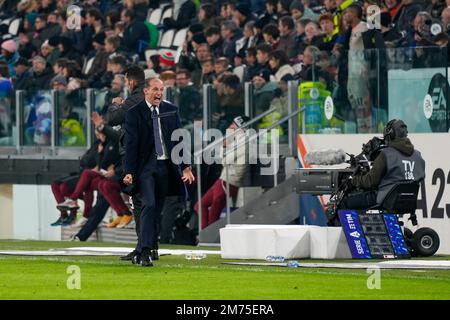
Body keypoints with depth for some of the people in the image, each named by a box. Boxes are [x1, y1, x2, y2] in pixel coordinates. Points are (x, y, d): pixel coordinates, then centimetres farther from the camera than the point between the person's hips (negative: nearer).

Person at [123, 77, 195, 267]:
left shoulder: (171, 110, 10)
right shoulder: (134, 113, -2)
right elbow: (131, 144, -6)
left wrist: (185, 167, 4)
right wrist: (129, 172, -14)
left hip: (166, 167, 4)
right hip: (145, 167, -4)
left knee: (157, 210, 6)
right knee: (149, 205, -18)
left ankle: (140, 252, 17)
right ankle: (145, 252, -20)